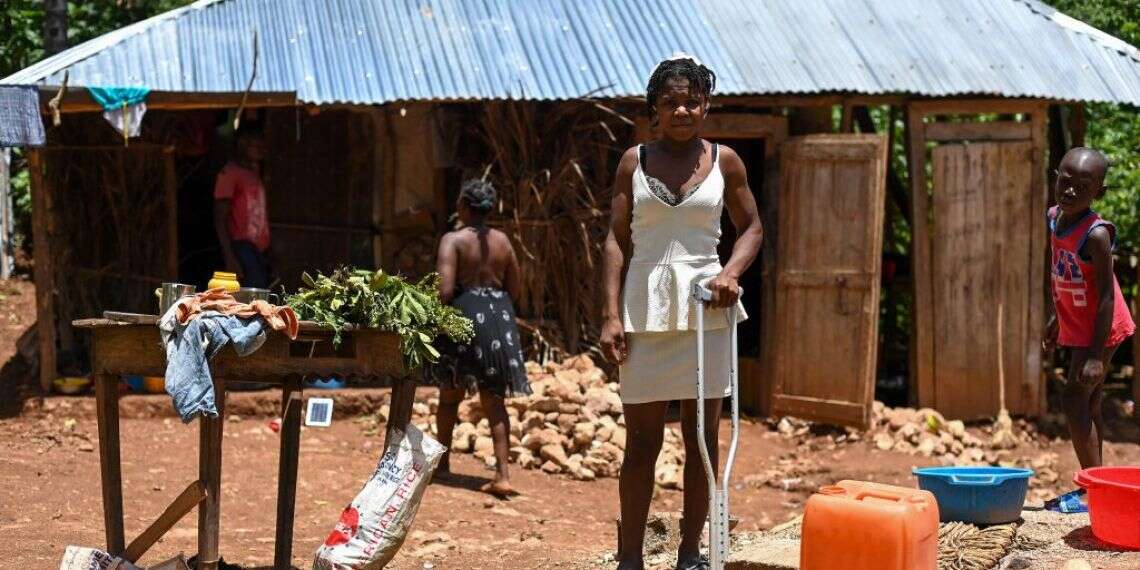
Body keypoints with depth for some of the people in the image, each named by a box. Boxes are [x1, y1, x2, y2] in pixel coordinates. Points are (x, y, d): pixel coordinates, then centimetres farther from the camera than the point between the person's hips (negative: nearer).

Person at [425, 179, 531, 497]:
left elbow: (444, 290, -18)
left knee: (450, 396, 15)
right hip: (499, 319, 4)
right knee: (494, 400, 5)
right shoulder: (502, 240, 6)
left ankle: (443, 462, 28)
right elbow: (516, 289, 10)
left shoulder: (453, 240, -9)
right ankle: (502, 475, -4)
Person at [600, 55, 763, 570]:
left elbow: (751, 227, 13)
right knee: (641, 441, 2)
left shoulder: (723, 160, 6)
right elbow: (617, 238, 3)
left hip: (704, 308, 1)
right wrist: (611, 315, -5)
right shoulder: (634, 161, 5)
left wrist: (732, 271, -8)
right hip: (644, 309, -1)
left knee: (702, 436, 5)